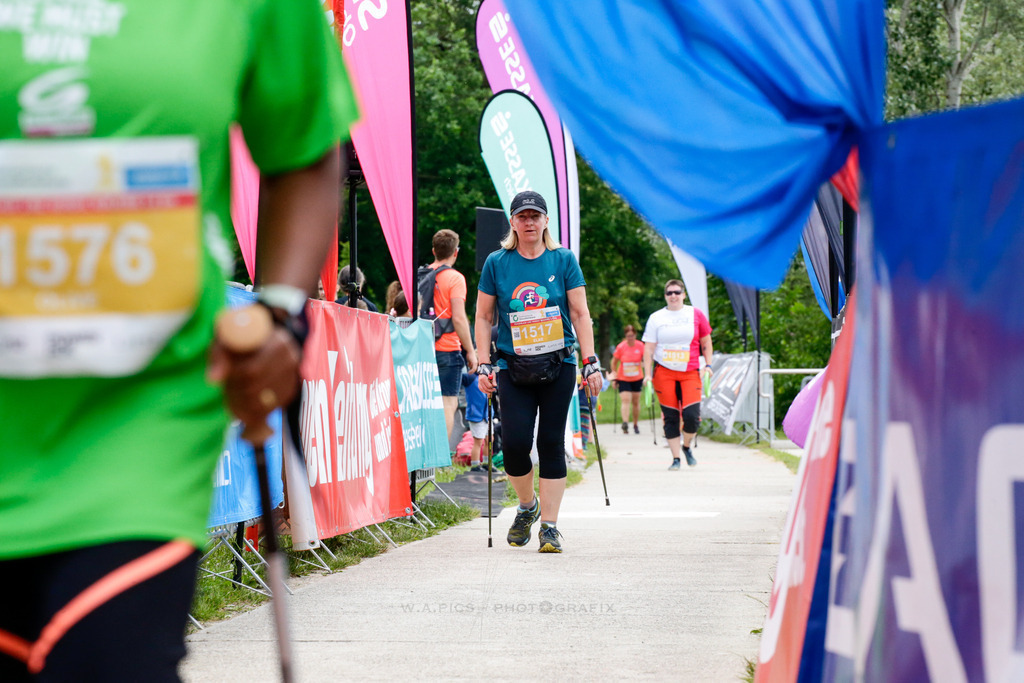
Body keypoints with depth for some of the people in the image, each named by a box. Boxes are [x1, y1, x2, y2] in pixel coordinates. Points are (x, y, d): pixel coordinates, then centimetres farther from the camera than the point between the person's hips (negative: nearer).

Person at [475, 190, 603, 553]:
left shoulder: (563, 260, 4)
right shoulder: (497, 263, 4)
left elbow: (580, 313, 4)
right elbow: (483, 317, 8)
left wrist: (591, 364, -3)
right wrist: (484, 366, 0)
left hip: (558, 365, 0)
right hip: (513, 368, 0)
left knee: (551, 443, -2)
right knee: (514, 443, -10)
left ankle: (549, 524, 4)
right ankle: (527, 507, 17)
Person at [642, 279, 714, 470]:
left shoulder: (696, 315, 5)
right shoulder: (656, 318, 5)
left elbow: (706, 342, 13)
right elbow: (649, 347, 6)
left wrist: (708, 365, 4)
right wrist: (647, 373, -1)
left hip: (690, 373, 0)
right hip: (664, 373, 0)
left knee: (691, 415, -12)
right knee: (670, 417, -1)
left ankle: (687, 447, 16)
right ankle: (675, 458, 8)